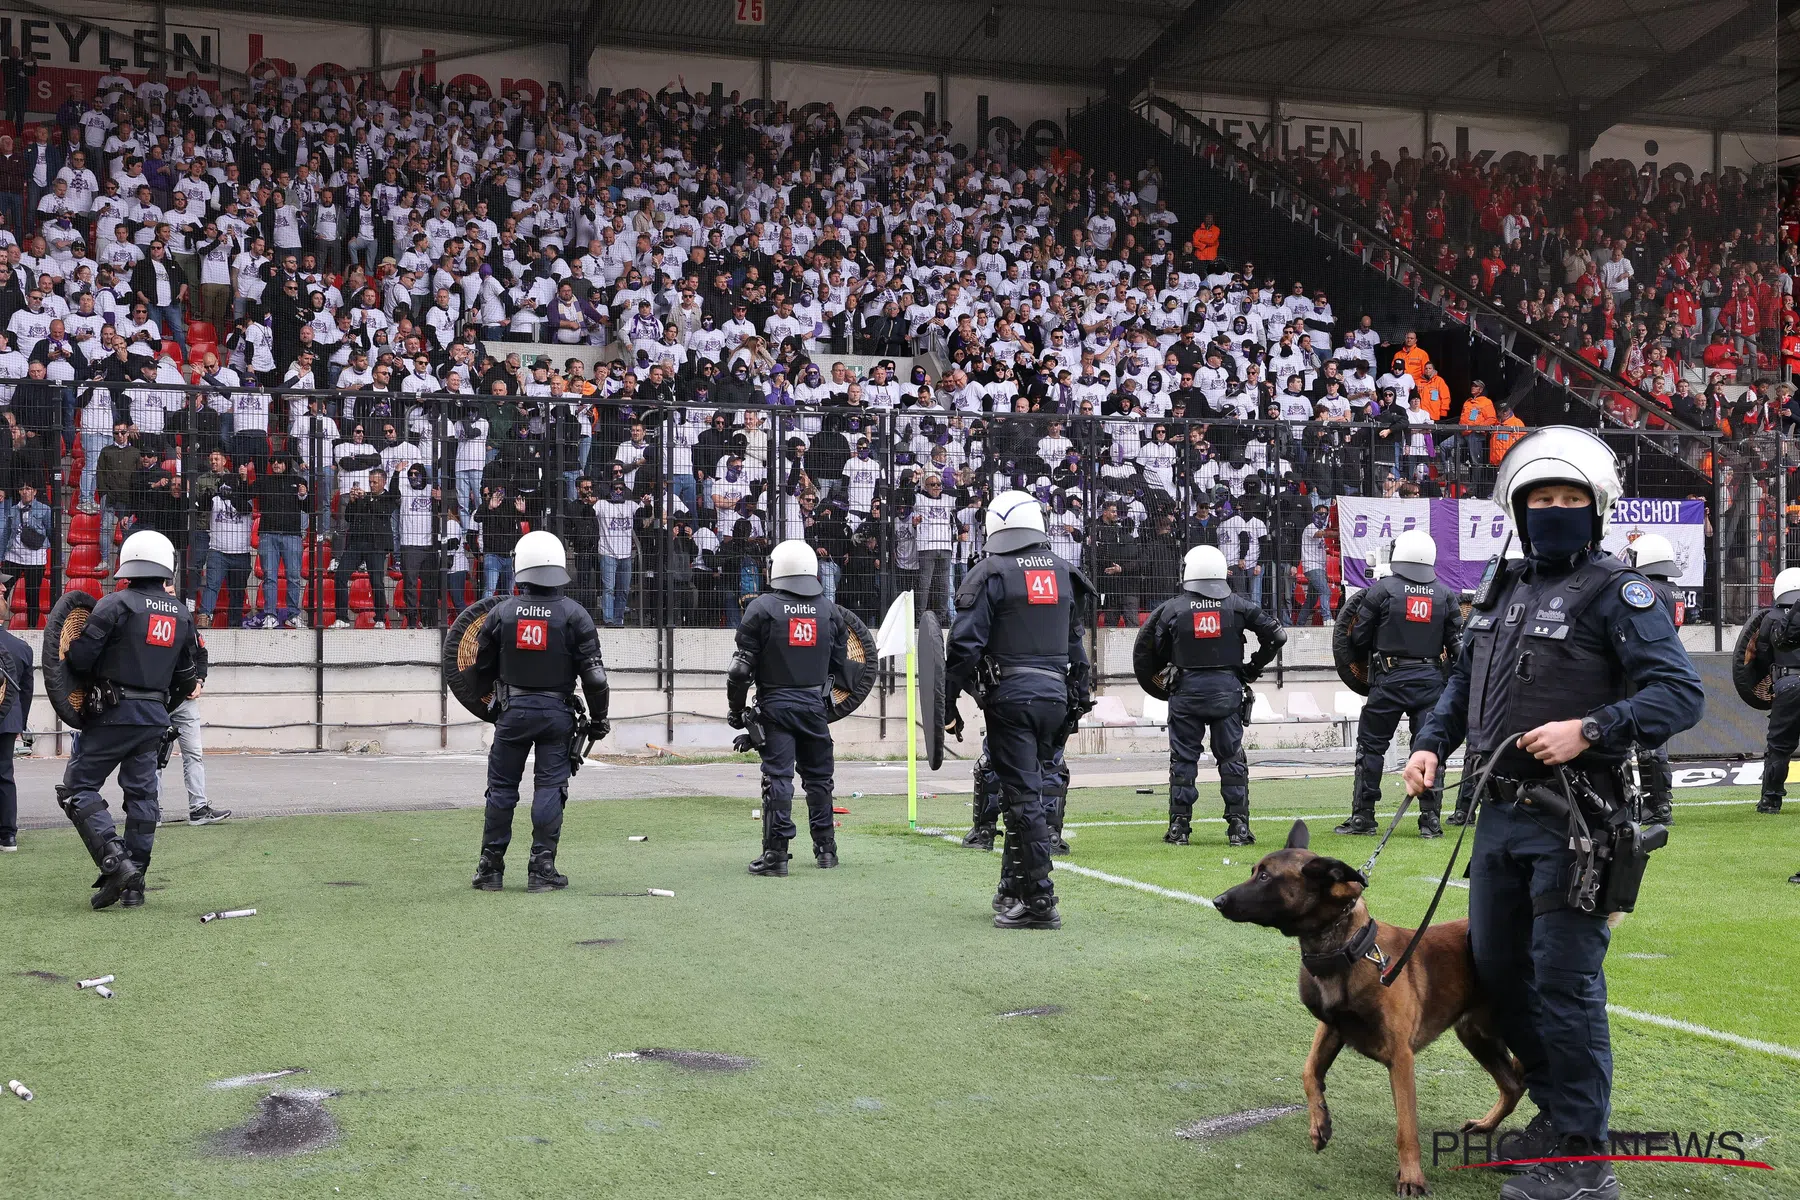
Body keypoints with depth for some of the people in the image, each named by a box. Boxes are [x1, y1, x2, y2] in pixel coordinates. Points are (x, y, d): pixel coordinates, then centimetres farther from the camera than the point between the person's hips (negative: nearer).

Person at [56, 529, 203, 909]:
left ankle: (115, 862, -12)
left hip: (114, 715, -6)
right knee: (142, 796, 10)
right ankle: (134, 884, 11)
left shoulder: (117, 604, -10)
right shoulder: (182, 614, 9)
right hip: (156, 718, 6)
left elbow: (80, 656, -13)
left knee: (78, 787, 2)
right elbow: (188, 676, 15)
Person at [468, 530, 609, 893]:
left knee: (501, 787, 9)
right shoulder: (574, 614, -6)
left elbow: (483, 669, 9)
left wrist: (486, 698, 28)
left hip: (513, 710, 1)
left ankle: (490, 868, 15)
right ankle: (542, 869, 4)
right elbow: (594, 673, -5)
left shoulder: (501, 612, -1)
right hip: (557, 711, -1)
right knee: (550, 788, 4)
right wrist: (598, 717, 6)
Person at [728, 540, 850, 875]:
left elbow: (742, 667, -7)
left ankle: (775, 854, -6)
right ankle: (826, 849, 21)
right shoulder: (828, 611, 6)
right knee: (819, 778, 15)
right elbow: (841, 667, 12)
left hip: (775, 706, -3)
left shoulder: (762, 608, -6)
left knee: (777, 778, -4)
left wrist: (736, 708, 3)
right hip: (814, 706, 3)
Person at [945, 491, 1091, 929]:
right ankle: (1013, 889, 24)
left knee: (1024, 797, -4)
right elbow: (1075, 643, 19)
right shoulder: (1063, 573, 14)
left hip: (1009, 695, -6)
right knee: (1027, 791, 16)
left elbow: (965, 645, -10)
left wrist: (948, 704, -5)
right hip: (1054, 695, 6)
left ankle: (1039, 901, -5)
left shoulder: (991, 573, -5)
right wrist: (1078, 695, 25)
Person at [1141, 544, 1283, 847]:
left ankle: (1179, 827, 7)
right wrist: (1253, 669, 16)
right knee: (1232, 758, 8)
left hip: (1187, 689, -1)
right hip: (1227, 686, 1)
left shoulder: (1173, 609, -3)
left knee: (1182, 759, 6)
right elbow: (1276, 636, 5)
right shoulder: (1236, 605, 2)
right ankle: (1238, 825, 6)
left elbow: (1154, 654, 2)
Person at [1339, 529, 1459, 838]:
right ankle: (1430, 819, 6)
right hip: (1430, 679, 3)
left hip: (1390, 678, -3)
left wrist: (1372, 656, 18)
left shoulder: (1383, 590, -6)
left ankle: (1363, 816, 7)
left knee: (1371, 745, 6)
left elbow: (1359, 638, -2)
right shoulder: (1445, 595, 5)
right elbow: (1457, 642, 6)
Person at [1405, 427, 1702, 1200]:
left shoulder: (1616, 593, -7)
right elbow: (1463, 683, 25)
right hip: (1500, 812, 8)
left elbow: (1680, 693, -15)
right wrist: (1432, 745, 10)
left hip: (1572, 820, -7)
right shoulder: (1501, 592, 14)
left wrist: (1590, 730, -24)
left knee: (1565, 981, -6)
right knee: (1495, 966, 15)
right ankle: (1557, 1105, 33)